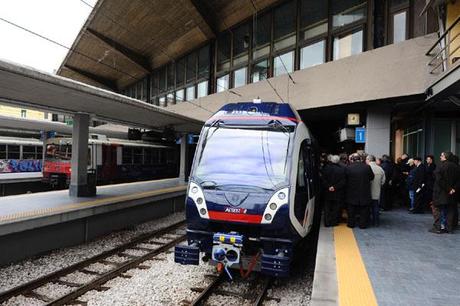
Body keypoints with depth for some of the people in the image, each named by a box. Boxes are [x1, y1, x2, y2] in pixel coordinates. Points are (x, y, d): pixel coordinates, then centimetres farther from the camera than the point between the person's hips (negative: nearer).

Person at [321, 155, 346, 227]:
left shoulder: (326, 168, -6)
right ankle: (334, 222, 14)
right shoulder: (342, 169, -9)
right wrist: (335, 187, -11)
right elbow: (343, 181, -12)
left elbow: (323, 180, -9)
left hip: (327, 192, 1)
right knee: (336, 208, 11)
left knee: (327, 208, 11)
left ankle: (327, 222, 12)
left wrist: (328, 187, -7)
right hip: (338, 193, -1)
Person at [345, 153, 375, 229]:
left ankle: (351, 223, 19)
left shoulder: (348, 168, -11)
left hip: (352, 193, 0)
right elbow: (372, 177, 4)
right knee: (364, 210, 12)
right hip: (364, 193, 0)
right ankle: (363, 224, 16)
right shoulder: (367, 167, -9)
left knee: (351, 210, 13)